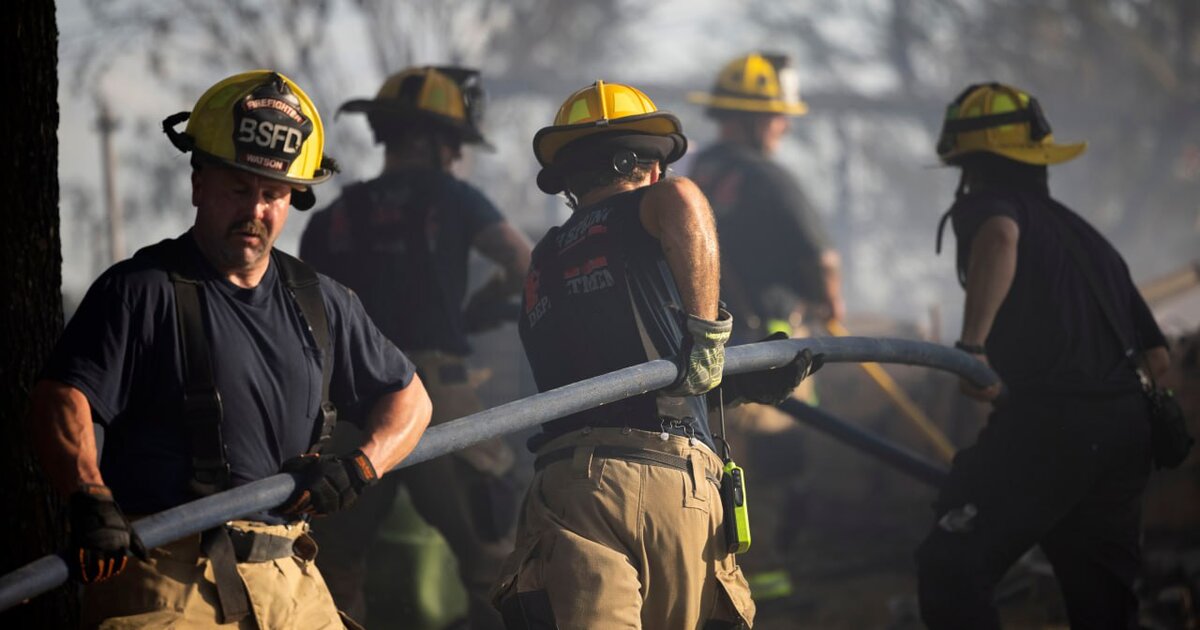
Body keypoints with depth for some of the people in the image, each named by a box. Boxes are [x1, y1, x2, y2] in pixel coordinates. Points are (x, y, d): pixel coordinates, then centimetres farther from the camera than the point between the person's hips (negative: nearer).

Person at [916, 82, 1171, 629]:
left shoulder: (982, 205, 4)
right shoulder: (1082, 231, 26)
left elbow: (1000, 236, -24)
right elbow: (1156, 355, 25)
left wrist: (972, 343, -29)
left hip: (1045, 429, -8)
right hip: (1128, 434, 8)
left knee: (950, 574, -7)